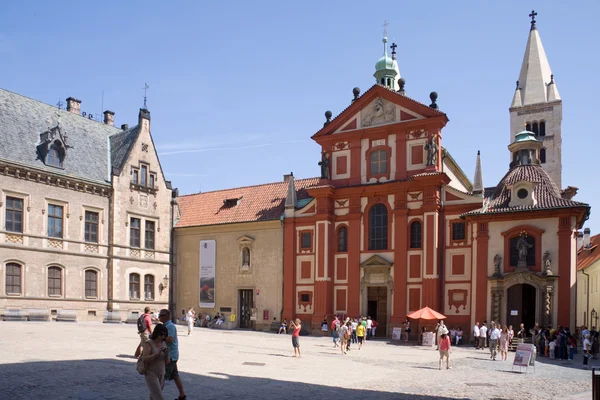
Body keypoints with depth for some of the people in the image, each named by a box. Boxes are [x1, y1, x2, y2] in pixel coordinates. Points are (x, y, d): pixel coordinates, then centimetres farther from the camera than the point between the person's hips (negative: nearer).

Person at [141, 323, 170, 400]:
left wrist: (167, 354, -13)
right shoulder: (149, 343, -11)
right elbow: (144, 359, -21)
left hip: (161, 375, 6)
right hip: (151, 374, -6)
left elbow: (166, 362, 6)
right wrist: (157, 353, -28)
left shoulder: (163, 344, 6)